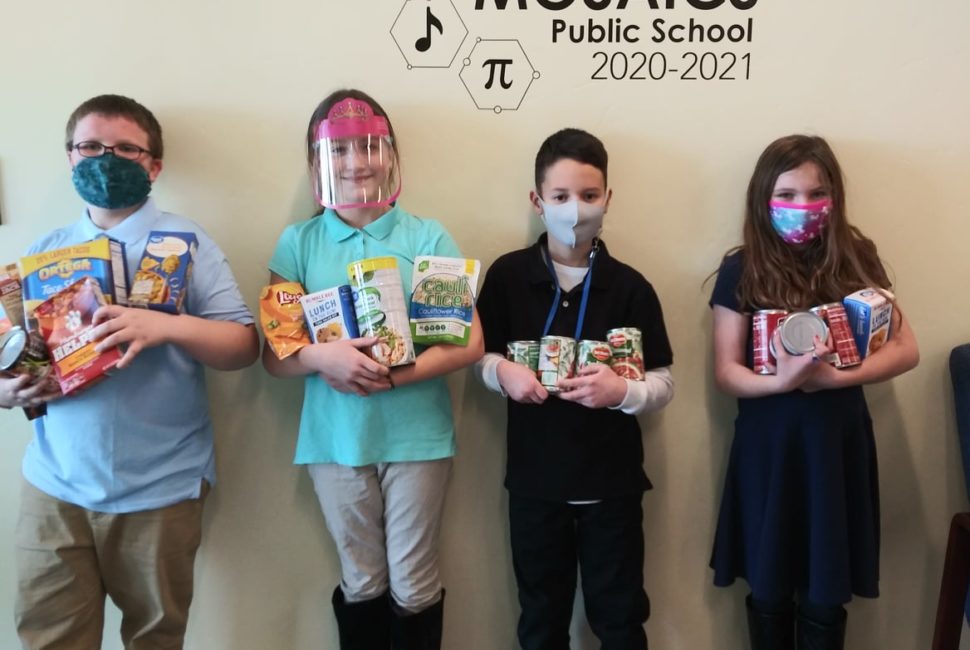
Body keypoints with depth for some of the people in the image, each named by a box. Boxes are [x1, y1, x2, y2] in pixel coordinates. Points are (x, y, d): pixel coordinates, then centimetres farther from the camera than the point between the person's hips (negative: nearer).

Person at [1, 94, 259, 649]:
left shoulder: (185, 241, -2)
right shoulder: (47, 251, 8)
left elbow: (245, 346, -8)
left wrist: (168, 326, -25)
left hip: (160, 486, -2)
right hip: (55, 482, 3)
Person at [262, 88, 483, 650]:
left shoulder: (429, 238, -4)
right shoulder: (298, 244, 1)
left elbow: (469, 343, -7)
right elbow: (275, 356, 1)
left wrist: (387, 375, -20)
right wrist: (322, 357, -21)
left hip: (417, 436, -1)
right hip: (336, 438, 2)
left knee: (413, 584, 12)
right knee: (361, 582, 17)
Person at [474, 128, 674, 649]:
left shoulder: (630, 287, -6)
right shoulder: (507, 274, -5)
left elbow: (664, 383, -3)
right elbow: (479, 356, 5)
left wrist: (622, 392, -22)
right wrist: (502, 372, -16)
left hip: (611, 480, 0)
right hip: (534, 478, 1)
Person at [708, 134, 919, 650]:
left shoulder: (855, 261, 1)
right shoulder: (742, 271, -4)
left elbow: (906, 349, -3)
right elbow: (726, 372, -6)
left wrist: (833, 376, -18)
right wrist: (779, 381, -25)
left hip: (837, 442, 1)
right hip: (767, 446, -1)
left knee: (825, 597, 9)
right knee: (769, 593, 11)